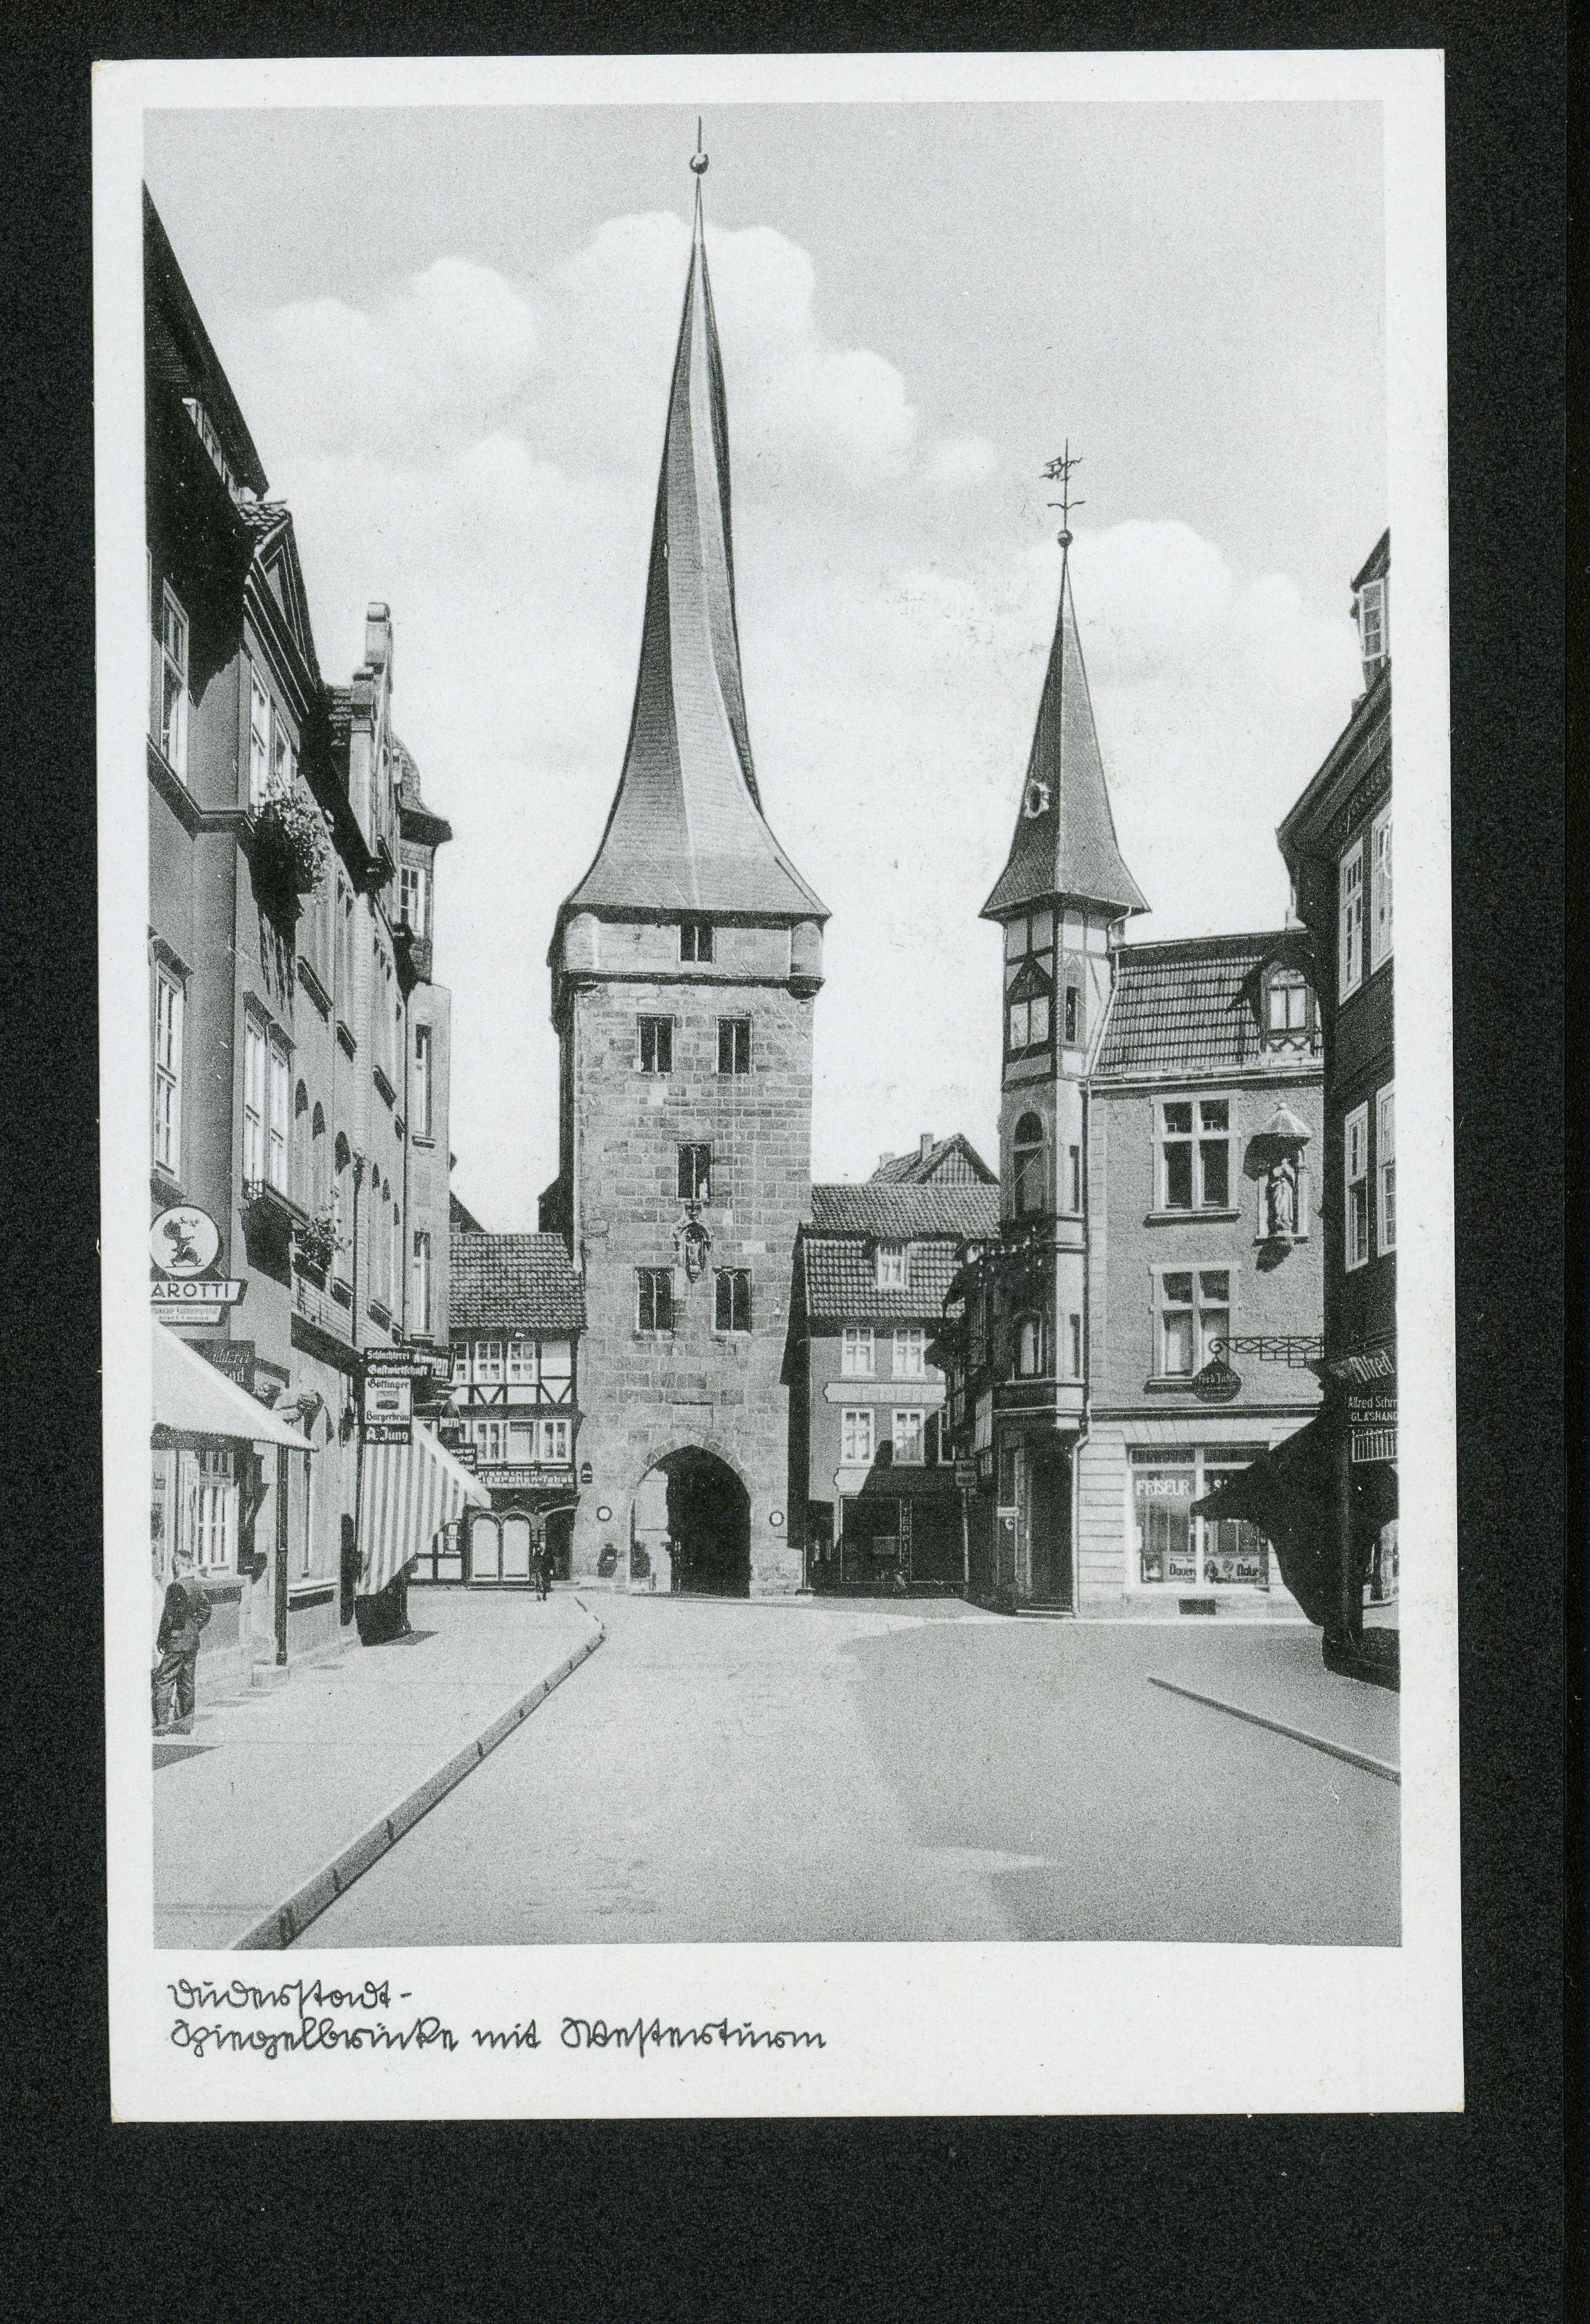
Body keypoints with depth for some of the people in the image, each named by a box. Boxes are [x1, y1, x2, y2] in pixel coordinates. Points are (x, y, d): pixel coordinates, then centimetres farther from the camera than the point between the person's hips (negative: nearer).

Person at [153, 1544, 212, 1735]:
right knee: (186, 1683, 12)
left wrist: (161, 1639, -7)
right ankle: (185, 1724, 14)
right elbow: (206, 1609, 15)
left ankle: (163, 1722, -7)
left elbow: (169, 1615, -16)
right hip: (193, 1641, 8)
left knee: (163, 1681, -3)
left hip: (176, 1641, -8)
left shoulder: (176, 1586, -15)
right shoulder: (198, 1585, 8)